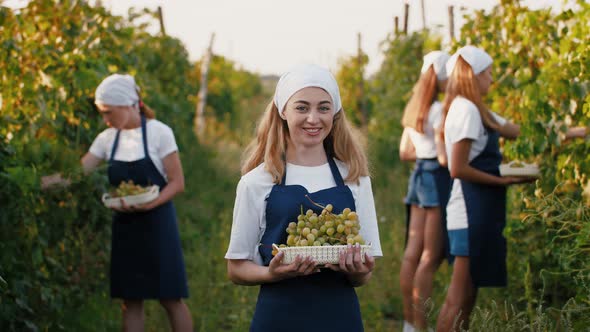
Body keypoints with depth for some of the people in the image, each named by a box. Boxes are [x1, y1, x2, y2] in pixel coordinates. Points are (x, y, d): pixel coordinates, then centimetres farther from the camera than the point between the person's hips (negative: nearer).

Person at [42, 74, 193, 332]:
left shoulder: (159, 133, -10)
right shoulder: (107, 139, 5)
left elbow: (177, 183, -11)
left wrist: (148, 204, -25)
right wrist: (40, 183, -12)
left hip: (156, 223, -5)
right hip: (125, 226, 5)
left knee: (170, 298, -1)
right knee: (130, 300, 6)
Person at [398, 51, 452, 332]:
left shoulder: (414, 108, 13)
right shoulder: (439, 110, -13)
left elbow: (405, 152, 18)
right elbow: (445, 158, -17)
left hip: (419, 177, 9)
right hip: (438, 180, -9)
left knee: (412, 253, 8)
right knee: (430, 258, -5)